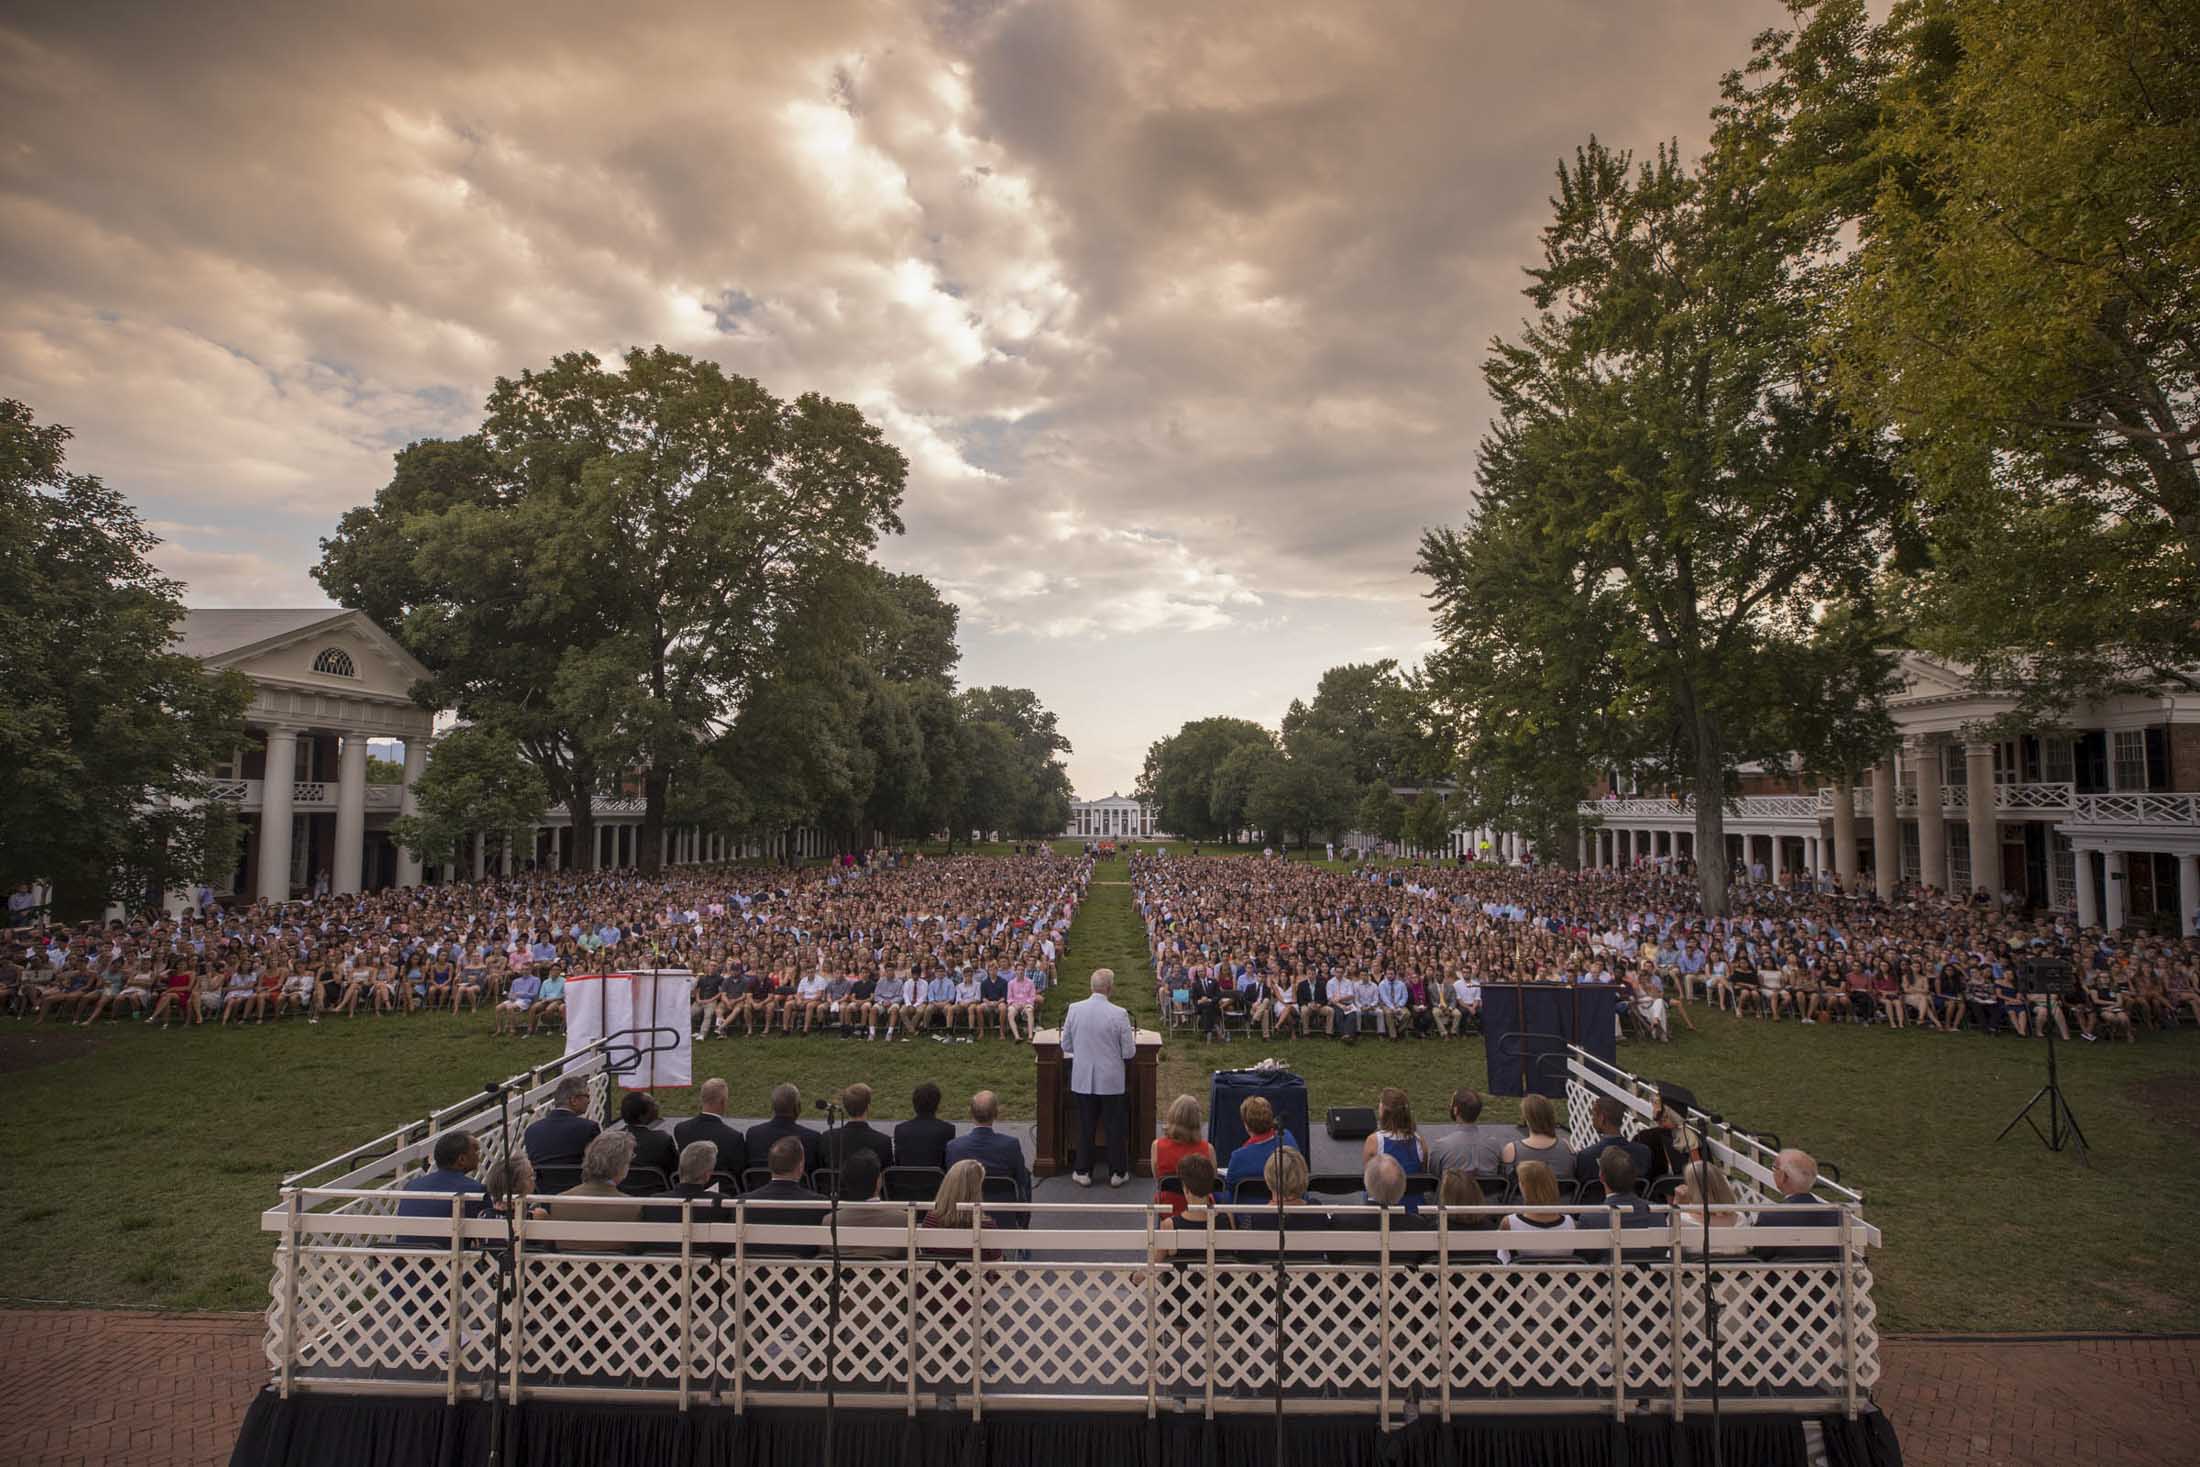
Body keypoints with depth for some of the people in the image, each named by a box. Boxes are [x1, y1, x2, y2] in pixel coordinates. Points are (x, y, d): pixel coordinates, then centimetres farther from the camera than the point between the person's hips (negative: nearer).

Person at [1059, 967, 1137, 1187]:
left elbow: (1066, 1046, 1)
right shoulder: (1119, 1014, -17)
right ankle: (1117, 1173, 22)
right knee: (1115, 1127, 13)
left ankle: (1083, 1172, 23)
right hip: (1111, 1080, -2)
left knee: (1085, 1126, 15)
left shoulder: (1074, 1009, -8)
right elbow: (1129, 1053, -11)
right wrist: (1132, 1041, 10)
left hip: (1082, 1079, 2)